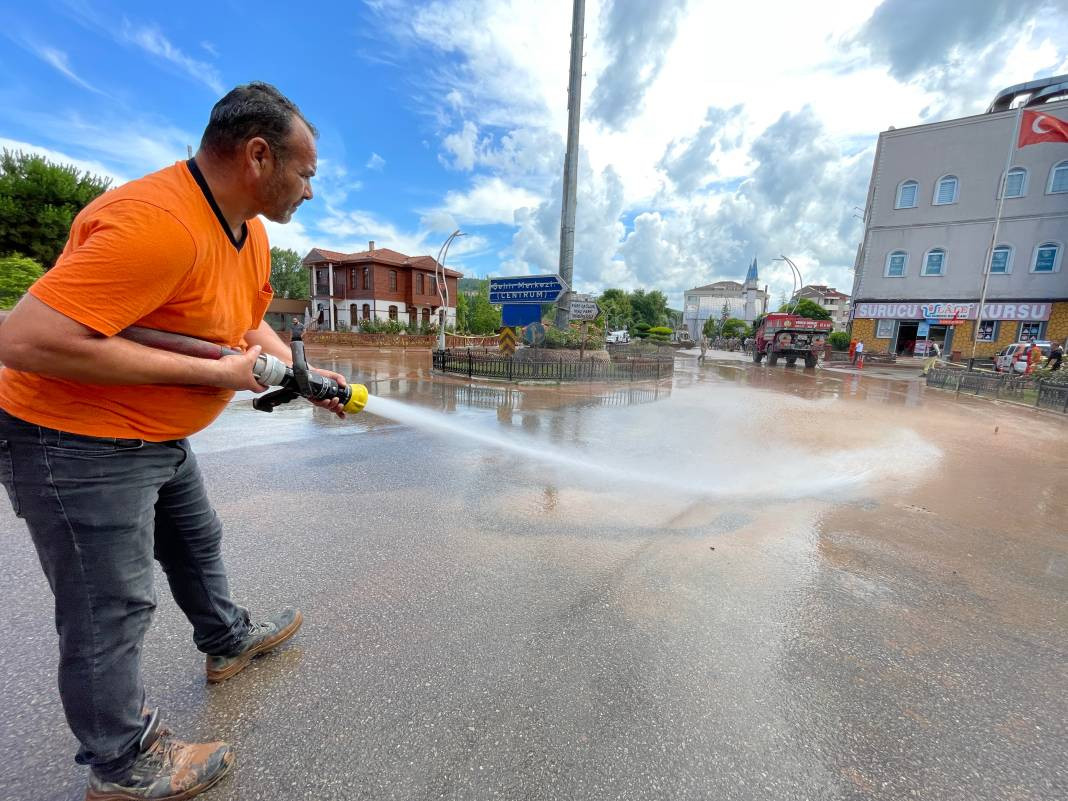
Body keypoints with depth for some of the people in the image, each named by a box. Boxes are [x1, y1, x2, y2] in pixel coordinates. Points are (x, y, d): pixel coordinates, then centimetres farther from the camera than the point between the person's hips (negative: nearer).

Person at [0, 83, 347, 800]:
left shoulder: (251, 231, 4)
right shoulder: (158, 222, -28)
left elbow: (250, 323, 15)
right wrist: (210, 373, -27)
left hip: (161, 437, 10)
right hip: (78, 443, -9)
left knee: (197, 544, 25)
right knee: (112, 610, 6)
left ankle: (227, 641, 51)